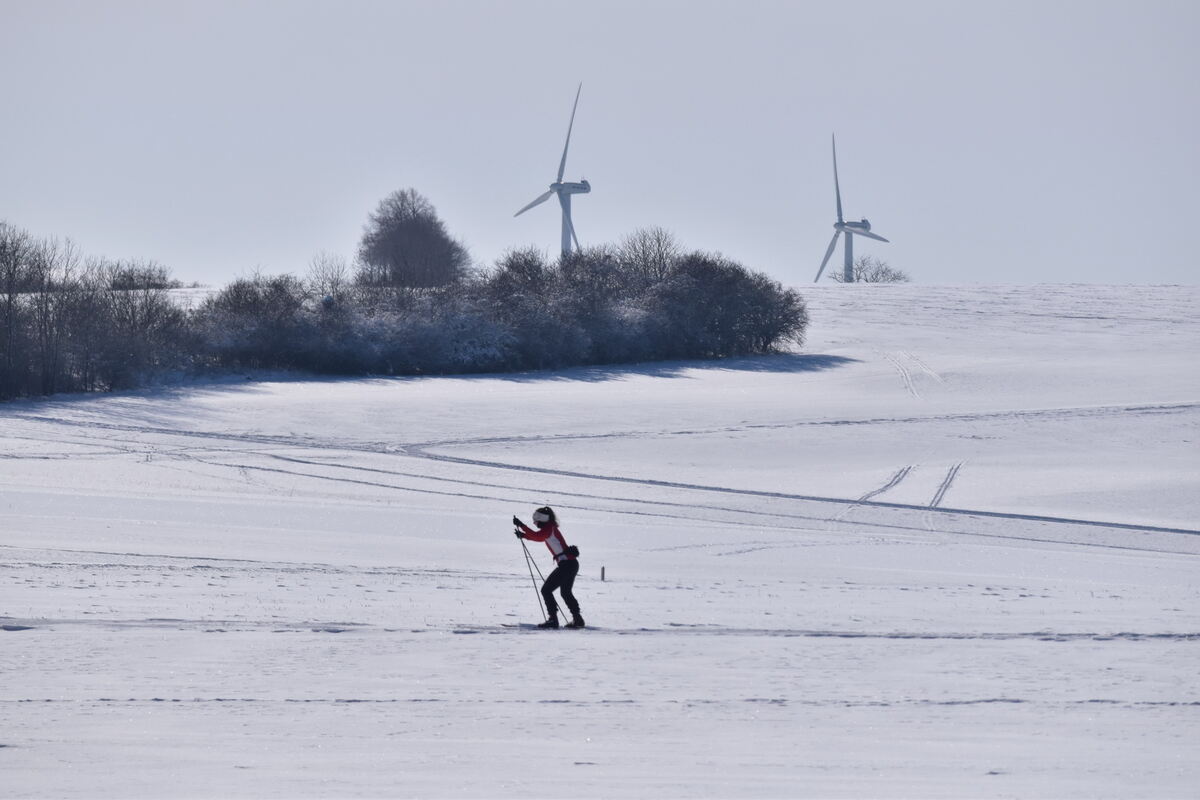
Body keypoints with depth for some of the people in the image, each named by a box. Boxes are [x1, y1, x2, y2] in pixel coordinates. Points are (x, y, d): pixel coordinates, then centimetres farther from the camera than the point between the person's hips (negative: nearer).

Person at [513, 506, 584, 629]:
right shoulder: (550, 528, 18)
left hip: (566, 564, -10)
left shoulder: (549, 528, -11)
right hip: (572, 563, 10)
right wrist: (523, 535, 21)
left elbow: (536, 536, -26)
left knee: (546, 590, -6)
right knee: (566, 592, 20)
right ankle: (577, 619, 25)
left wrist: (521, 525, -22)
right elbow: (538, 537, 31)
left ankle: (553, 619, -10)